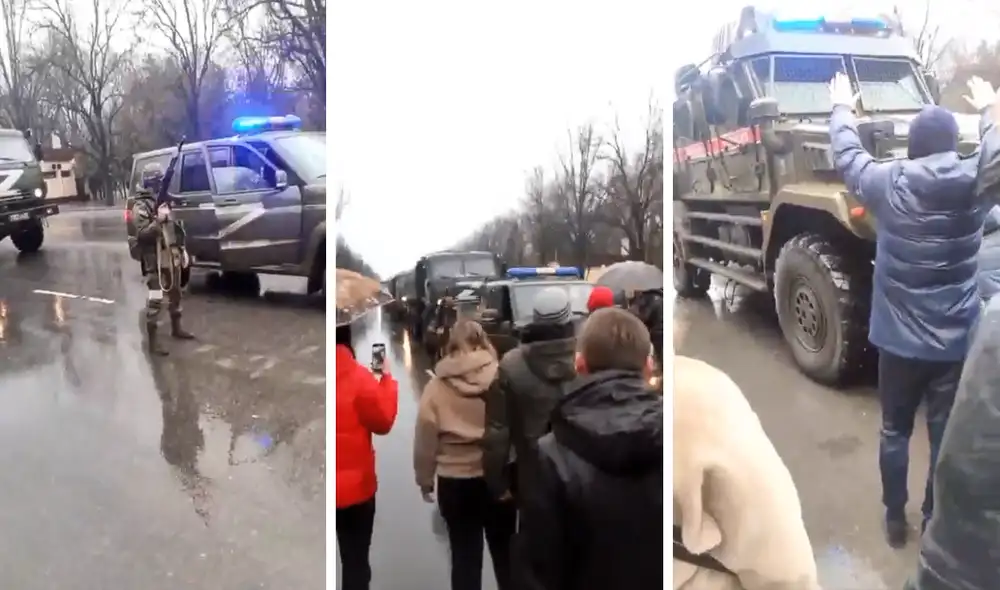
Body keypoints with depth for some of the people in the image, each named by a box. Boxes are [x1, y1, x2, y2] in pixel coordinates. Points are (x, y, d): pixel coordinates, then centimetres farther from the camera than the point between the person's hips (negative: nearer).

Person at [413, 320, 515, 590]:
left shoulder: (436, 387, -8)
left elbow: (425, 442, -5)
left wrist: (425, 481, 8)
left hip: (456, 483, -1)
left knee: (465, 555, 10)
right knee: (504, 550, 19)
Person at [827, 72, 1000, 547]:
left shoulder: (889, 183, -13)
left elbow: (847, 157, 6)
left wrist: (842, 107, 22)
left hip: (899, 340, -1)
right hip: (957, 342, 1)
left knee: (894, 432, 16)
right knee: (947, 437, 14)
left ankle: (895, 520, 29)